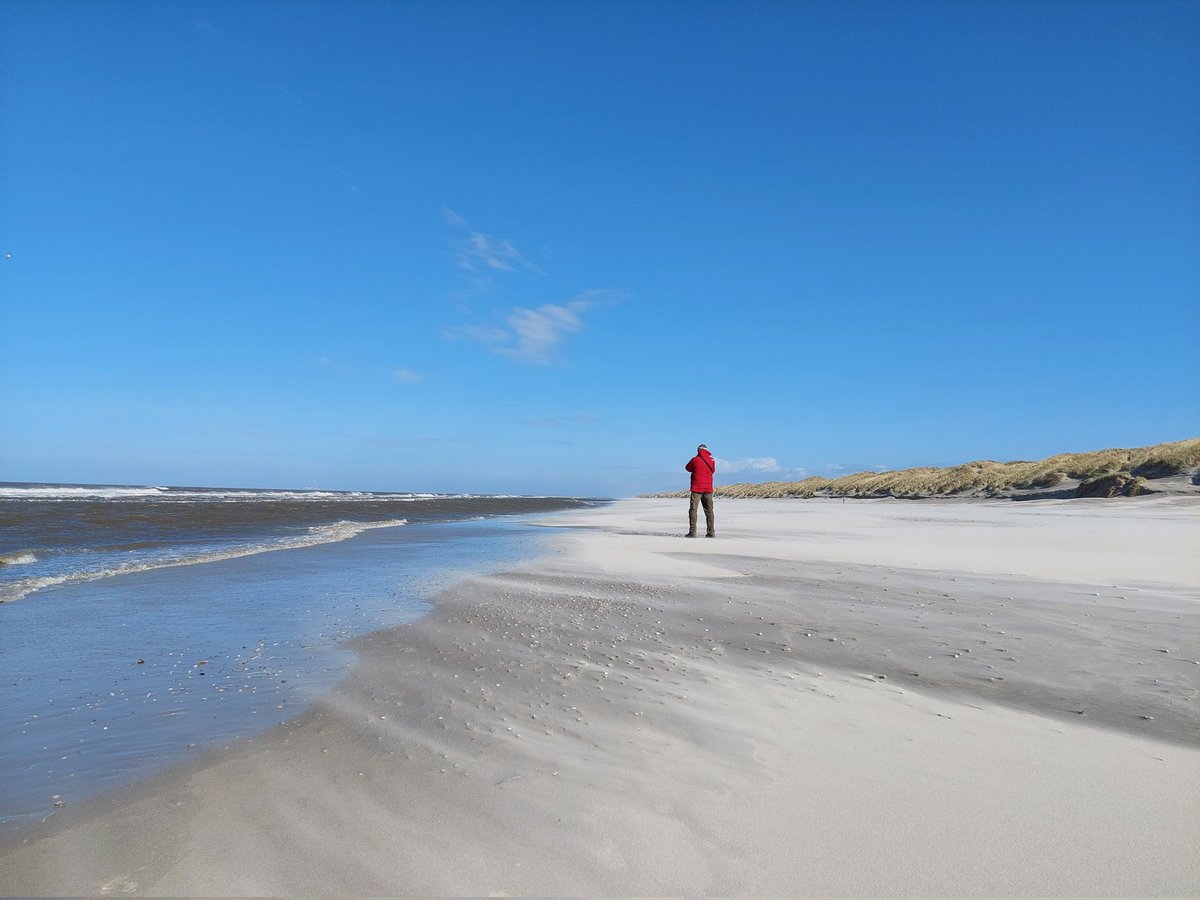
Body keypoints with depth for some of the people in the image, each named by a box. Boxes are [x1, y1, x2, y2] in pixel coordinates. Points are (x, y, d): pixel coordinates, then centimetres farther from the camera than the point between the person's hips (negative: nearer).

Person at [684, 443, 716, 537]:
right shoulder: (711, 460, 3)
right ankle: (711, 532, 8)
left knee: (693, 510, 0)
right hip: (708, 488, 4)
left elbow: (687, 468, 10)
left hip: (697, 488, -4)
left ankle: (692, 532, -7)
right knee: (709, 511, 9)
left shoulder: (695, 459, -7)